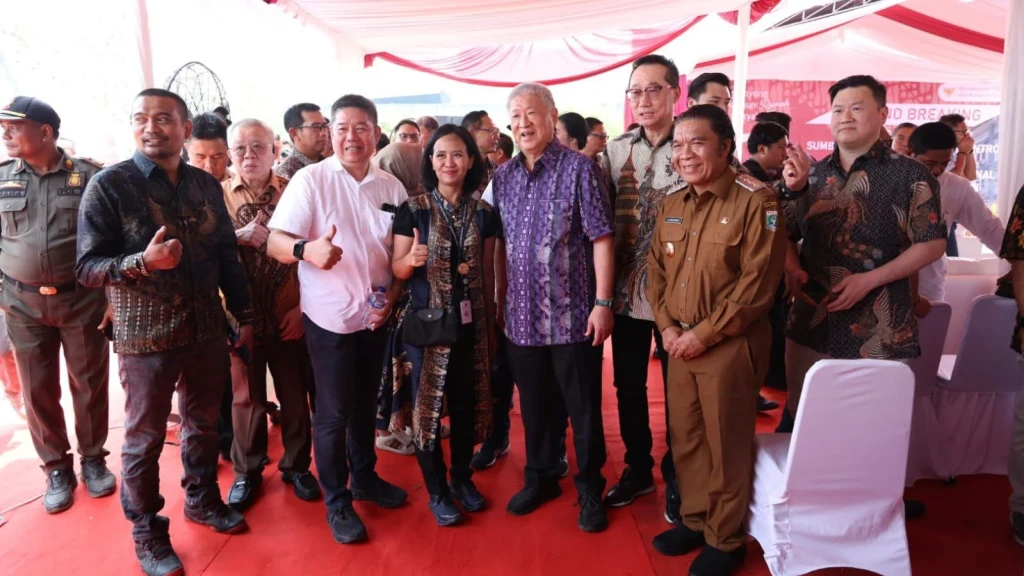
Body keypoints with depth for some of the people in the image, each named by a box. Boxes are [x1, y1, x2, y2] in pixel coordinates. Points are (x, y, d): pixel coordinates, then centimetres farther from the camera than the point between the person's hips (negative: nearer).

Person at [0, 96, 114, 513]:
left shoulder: (88, 176, -4)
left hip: (83, 299, -2)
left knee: (89, 383, 6)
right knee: (38, 389, 8)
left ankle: (93, 459, 24)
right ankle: (56, 468, 24)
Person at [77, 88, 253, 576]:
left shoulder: (206, 185, 4)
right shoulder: (109, 185, -9)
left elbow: (228, 256, 10)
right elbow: (86, 267, -10)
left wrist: (243, 315, 11)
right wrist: (142, 262, -28)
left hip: (208, 332, 4)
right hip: (146, 338, -4)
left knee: (204, 424, 19)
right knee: (145, 439, 11)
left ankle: (202, 499, 42)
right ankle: (147, 531, 30)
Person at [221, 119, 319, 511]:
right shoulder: (218, 196, 0)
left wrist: (302, 305, -6)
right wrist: (239, 236, -21)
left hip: (288, 315, 0)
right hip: (240, 316, 0)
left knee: (294, 393, 11)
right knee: (246, 396, 12)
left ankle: (296, 465, 30)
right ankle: (246, 472, 30)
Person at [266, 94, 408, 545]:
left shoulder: (392, 187, 2)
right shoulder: (310, 179, -9)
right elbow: (276, 242, -15)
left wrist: (393, 294, -6)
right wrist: (307, 249, -36)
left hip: (377, 316, 4)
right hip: (330, 317, -4)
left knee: (366, 403, 19)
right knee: (334, 411, 6)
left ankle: (364, 477, 39)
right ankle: (336, 502, 23)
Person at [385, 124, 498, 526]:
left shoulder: (483, 213, 4)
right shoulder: (412, 210, -4)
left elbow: (488, 273, 9)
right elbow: (397, 270, -4)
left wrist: (491, 327, 9)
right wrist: (411, 259, -27)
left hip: (470, 323, 3)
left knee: (466, 404, 11)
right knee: (427, 405, 4)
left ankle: (462, 478, 32)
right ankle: (437, 491, 21)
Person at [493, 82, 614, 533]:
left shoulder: (579, 168, -7)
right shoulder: (503, 176, 8)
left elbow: (601, 239, -10)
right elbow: (501, 245, 12)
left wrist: (602, 302, -14)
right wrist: (500, 301, 11)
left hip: (573, 313, -4)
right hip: (521, 316, 5)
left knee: (584, 408, 8)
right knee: (534, 405, 17)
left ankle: (590, 489, 26)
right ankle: (540, 477, 36)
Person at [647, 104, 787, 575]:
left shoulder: (755, 202, -12)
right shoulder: (671, 206, 9)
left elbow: (758, 284, -16)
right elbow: (656, 270, 12)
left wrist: (704, 334, -16)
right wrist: (667, 326, -2)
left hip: (730, 345, -6)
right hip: (680, 343, 6)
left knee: (726, 445, 7)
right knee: (685, 439, 16)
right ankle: (694, 520, 36)